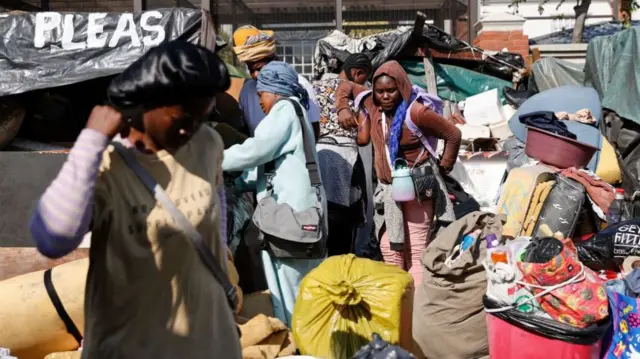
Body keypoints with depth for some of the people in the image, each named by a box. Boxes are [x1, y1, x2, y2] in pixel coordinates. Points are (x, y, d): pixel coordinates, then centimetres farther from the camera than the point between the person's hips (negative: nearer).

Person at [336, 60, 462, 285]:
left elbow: (453, 136, -10)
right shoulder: (372, 104, -1)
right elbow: (346, 87, 16)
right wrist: (343, 109, 0)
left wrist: (444, 167, -2)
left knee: (416, 252, -6)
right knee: (390, 249, 9)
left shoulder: (417, 112, -19)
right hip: (388, 187, 6)